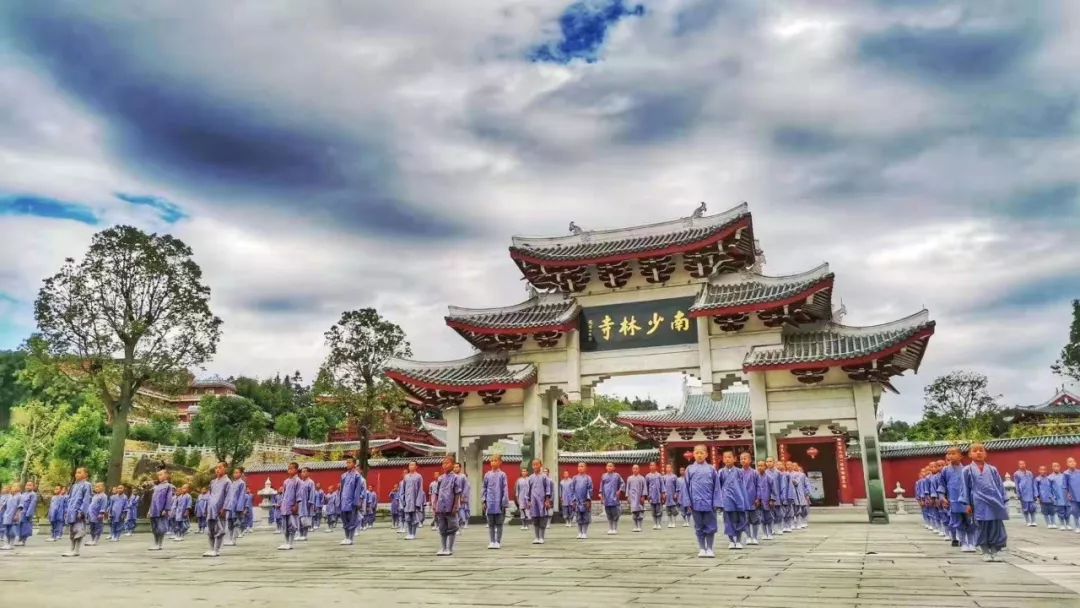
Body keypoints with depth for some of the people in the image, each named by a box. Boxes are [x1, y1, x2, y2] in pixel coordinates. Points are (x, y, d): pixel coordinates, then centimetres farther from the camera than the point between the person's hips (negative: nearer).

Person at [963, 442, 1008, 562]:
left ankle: (994, 552, 15)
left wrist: (1002, 502, 3)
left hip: (995, 503, 2)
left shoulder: (992, 469, 8)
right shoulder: (967, 470, 1)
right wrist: (968, 504, -2)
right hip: (980, 504, -2)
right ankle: (986, 552, 14)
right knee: (982, 528, 3)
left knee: (996, 528, 4)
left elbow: (1000, 486, 10)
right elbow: (965, 488, 2)